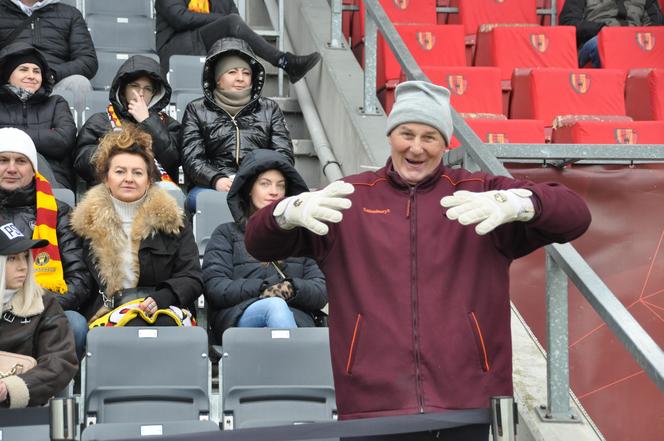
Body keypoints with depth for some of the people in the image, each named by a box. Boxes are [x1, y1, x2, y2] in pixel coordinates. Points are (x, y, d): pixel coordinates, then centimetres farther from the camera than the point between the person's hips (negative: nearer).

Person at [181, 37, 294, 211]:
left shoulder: (269, 109, 25)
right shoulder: (197, 110, 20)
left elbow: (284, 155, 14)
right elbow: (191, 159, 7)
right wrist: (217, 180, -16)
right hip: (211, 187, 0)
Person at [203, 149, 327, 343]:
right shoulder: (227, 233, 22)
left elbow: (322, 291, 14)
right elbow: (214, 287, 4)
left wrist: (292, 289, -9)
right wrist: (261, 290, -10)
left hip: (296, 317, 2)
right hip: (239, 315, -1)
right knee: (275, 306, -37)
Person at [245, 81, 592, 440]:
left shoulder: (481, 194, 7)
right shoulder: (350, 198, 9)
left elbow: (575, 215, -3)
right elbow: (259, 243, 3)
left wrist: (515, 204, -26)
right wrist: (291, 212, -22)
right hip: (372, 405, 0)